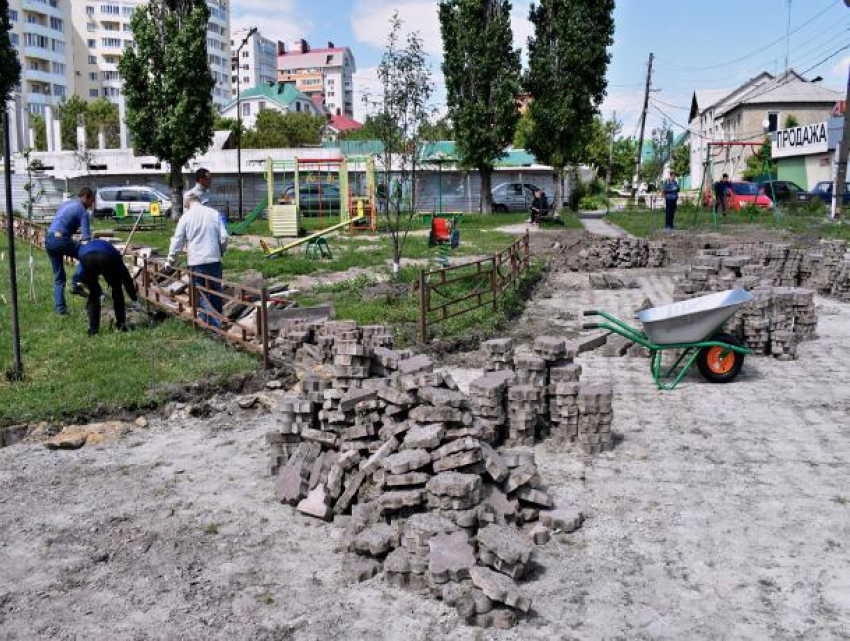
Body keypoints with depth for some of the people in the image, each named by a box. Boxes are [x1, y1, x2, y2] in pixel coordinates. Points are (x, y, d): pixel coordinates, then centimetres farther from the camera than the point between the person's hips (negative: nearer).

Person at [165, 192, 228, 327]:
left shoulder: (186, 217, 0)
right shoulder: (214, 213, 2)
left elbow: (177, 241, 4)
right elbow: (223, 237, -1)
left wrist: (170, 261, 15)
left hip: (196, 261, -1)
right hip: (214, 259, 1)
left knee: (202, 294, 7)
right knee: (215, 293, 11)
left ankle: (207, 323, 4)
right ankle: (216, 323, 17)